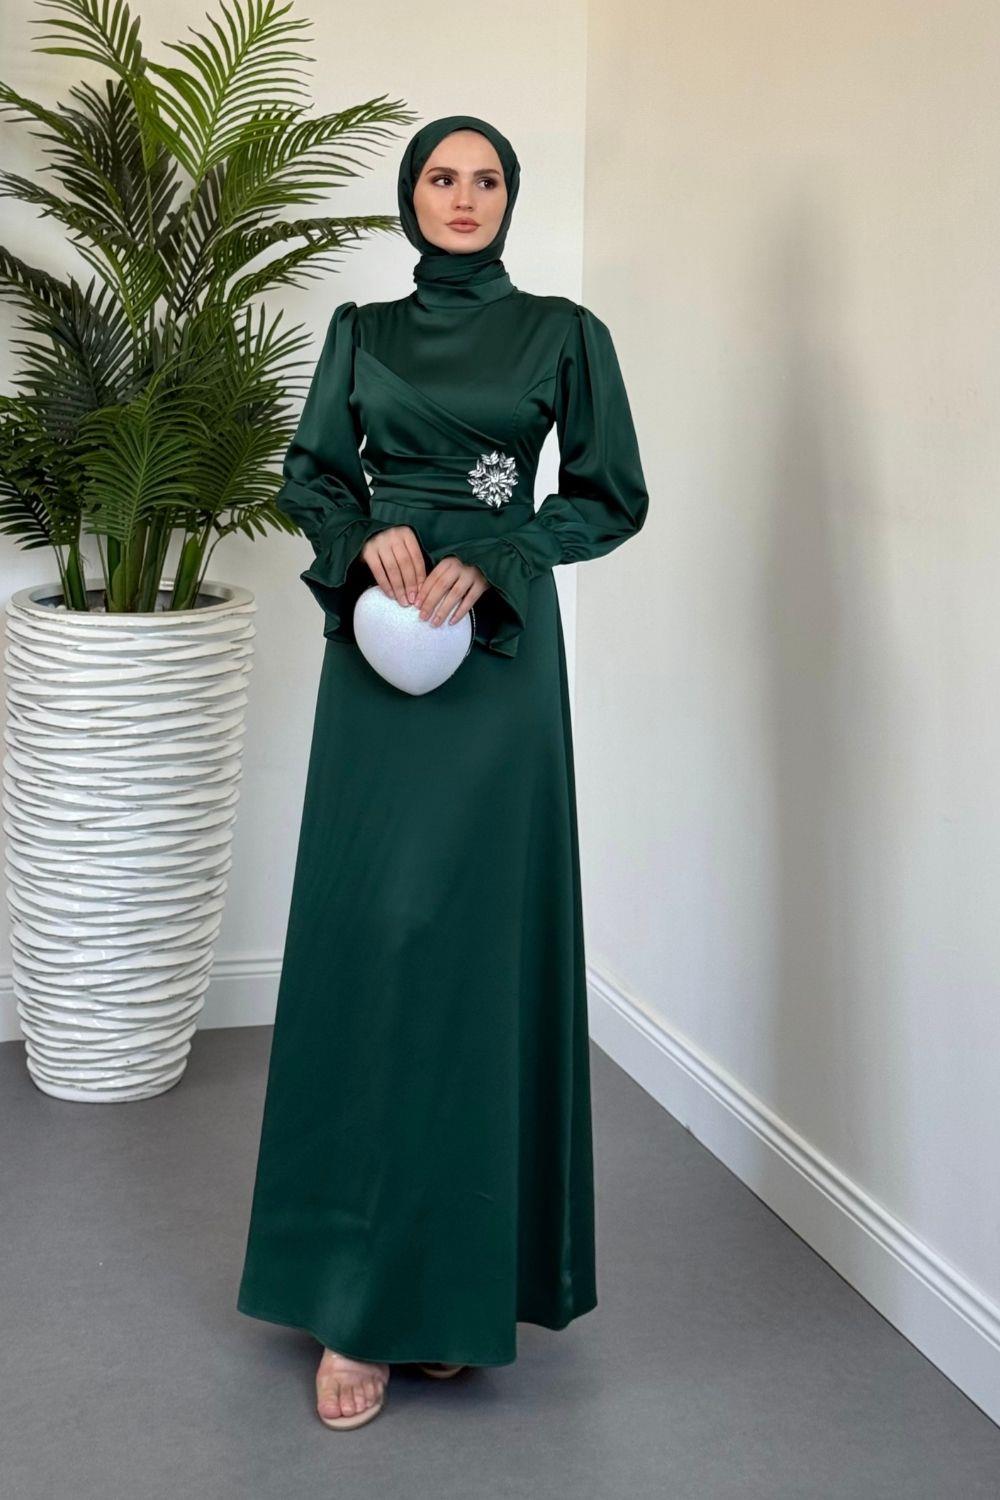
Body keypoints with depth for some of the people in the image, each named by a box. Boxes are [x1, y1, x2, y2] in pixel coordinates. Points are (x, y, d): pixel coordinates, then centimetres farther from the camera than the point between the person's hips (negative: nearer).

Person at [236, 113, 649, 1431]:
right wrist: (368, 536, -9)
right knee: (362, 937, -1)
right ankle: (359, 1291, 7)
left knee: (474, 937, -6)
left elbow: (613, 496, 3)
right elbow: (309, 474, 13)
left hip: (498, 652, -2)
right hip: (376, 646, 3)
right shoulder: (362, 331, 13)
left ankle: (461, 1277, 4)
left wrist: (486, 561, -11)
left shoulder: (563, 333, 5)